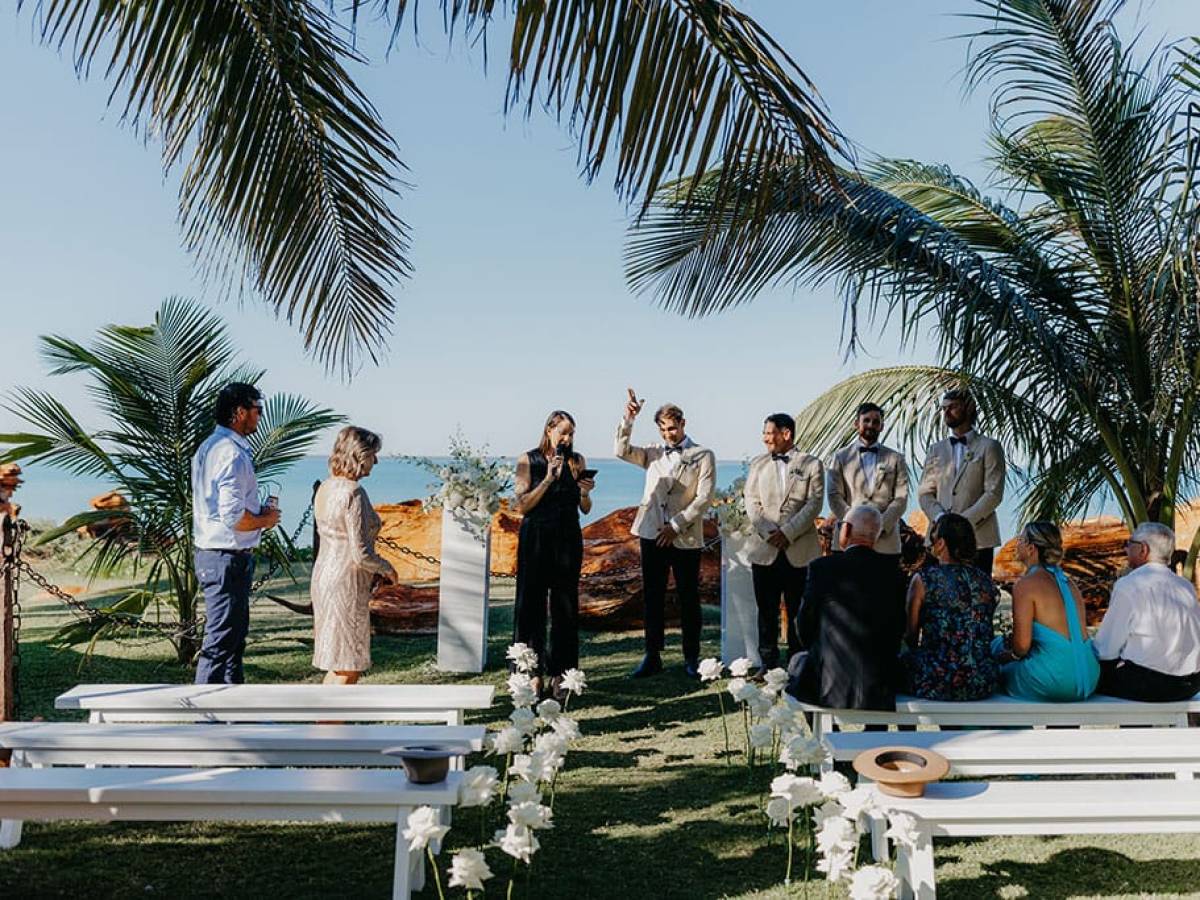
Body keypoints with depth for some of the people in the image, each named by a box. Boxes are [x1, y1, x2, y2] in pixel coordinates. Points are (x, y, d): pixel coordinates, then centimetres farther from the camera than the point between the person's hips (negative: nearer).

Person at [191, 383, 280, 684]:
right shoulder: (233, 454, -20)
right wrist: (265, 520, -8)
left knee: (235, 635, 20)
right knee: (221, 640, -3)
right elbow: (233, 517, -26)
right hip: (228, 559, -11)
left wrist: (258, 511, 13)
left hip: (210, 554, 11)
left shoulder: (209, 447, 13)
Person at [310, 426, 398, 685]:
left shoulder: (325, 487, 7)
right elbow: (360, 554, -22)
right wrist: (386, 568, -3)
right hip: (346, 584, -9)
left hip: (324, 574, 9)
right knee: (348, 667, 2)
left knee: (341, 663, 19)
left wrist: (374, 571, 14)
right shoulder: (353, 493, -20)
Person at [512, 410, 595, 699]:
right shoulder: (528, 461, -1)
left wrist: (585, 493, -12)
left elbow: (585, 510, 9)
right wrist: (548, 479, -15)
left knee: (565, 606, 4)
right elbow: (523, 505, -7)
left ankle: (559, 674, 12)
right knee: (532, 603, 1)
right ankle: (533, 672, 10)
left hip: (568, 539, 2)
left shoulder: (577, 461, 6)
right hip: (536, 538, -2)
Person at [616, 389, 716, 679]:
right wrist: (628, 419, -12)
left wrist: (676, 526, -11)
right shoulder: (654, 453, 12)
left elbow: (704, 497, -6)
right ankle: (652, 657, 15)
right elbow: (621, 451, 0)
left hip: (686, 538, -3)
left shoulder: (703, 456, 1)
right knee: (653, 598, 6)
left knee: (689, 600, 4)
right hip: (652, 535, 3)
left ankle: (691, 659, 15)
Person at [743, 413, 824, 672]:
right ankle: (768, 664, 14)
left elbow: (814, 504, -5)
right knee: (766, 611, 5)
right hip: (764, 550, 2)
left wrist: (787, 533, -13)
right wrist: (768, 533, -10)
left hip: (800, 551, -2)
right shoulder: (757, 464, 13)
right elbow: (752, 503, 5)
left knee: (797, 611, 3)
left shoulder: (811, 464, 4)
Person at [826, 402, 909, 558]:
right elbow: (834, 496, 3)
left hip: (886, 542, 1)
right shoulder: (840, 457, 12)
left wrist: (882, 525, -10)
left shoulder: (896, 459, 13)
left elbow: (901, 498, 5)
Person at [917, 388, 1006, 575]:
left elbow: (994, 493, -4)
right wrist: (941, 518, -8)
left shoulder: (989, 446, 6)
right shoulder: (935, 450, 18)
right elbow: (924, 492, 12)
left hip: (978, 538, -3)